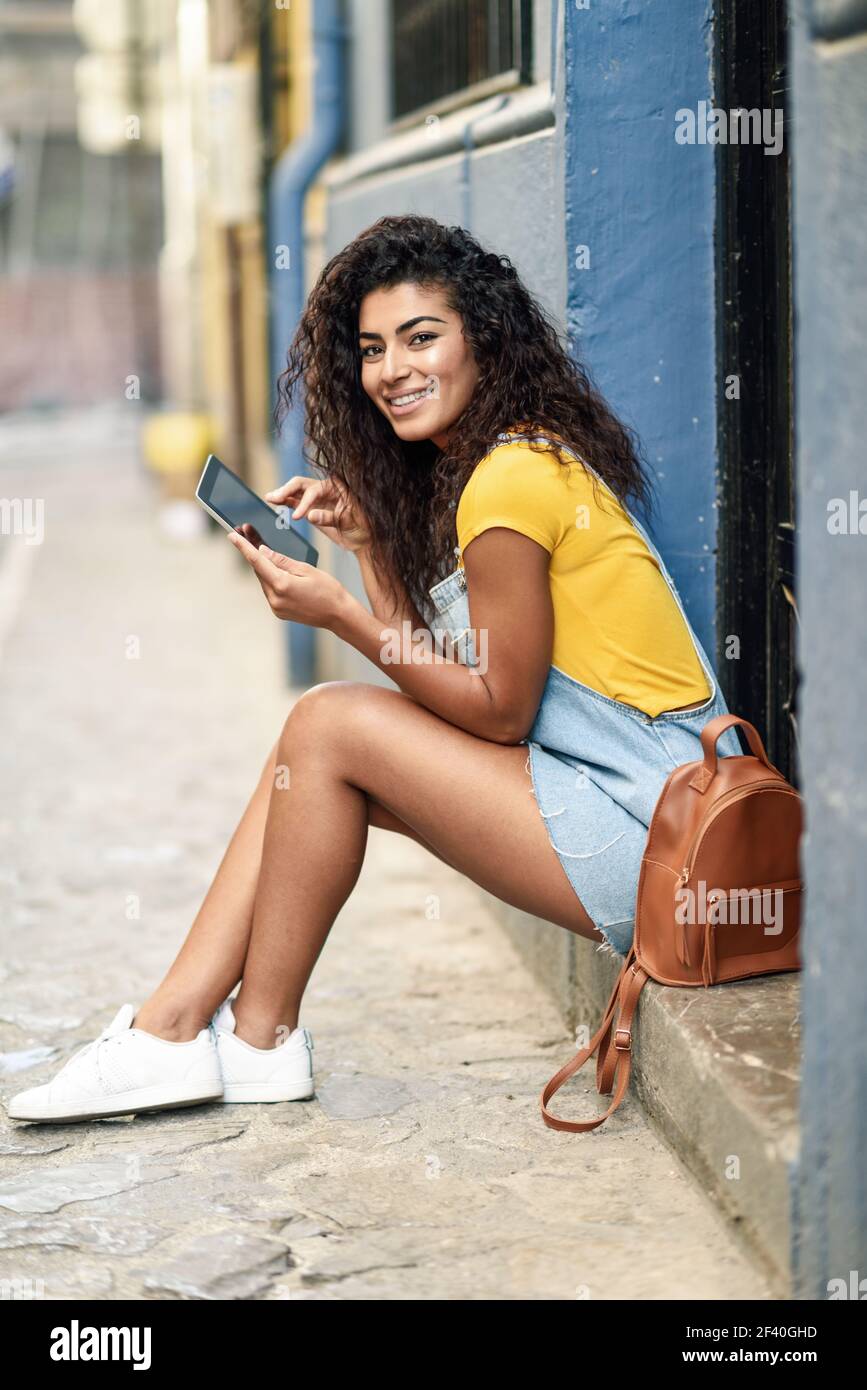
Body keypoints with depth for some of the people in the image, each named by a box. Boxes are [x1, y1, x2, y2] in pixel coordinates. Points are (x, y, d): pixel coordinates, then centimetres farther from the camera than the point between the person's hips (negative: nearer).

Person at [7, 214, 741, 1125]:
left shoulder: (514, 477, -16)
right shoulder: (456, 469, 14)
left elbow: (498, 709, -14)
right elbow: (437, 678, 12)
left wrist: (340, 614, -13)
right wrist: (369, 538, 5)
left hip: (643, 835, -10)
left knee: (329, 727, -11)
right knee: (315, 740, 5)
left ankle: (261, 1038, 5)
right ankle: (172, 1032, 2)